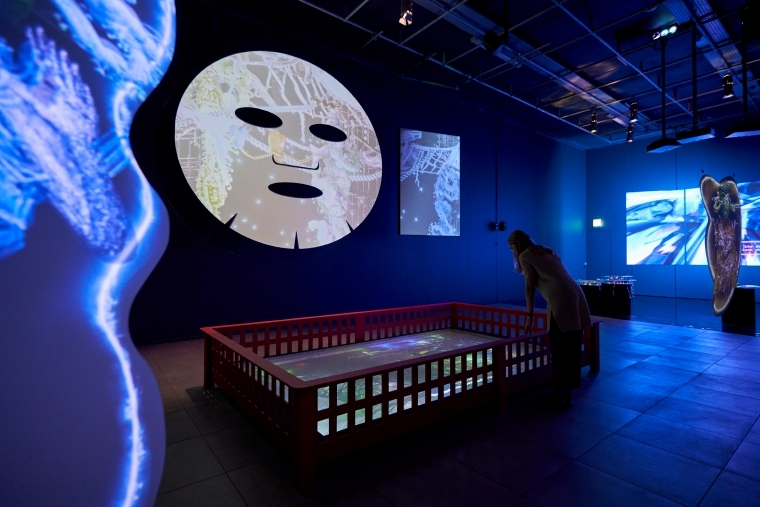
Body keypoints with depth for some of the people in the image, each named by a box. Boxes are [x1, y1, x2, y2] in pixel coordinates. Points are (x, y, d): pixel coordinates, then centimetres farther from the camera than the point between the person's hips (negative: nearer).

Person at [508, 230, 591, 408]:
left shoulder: (525, 256, 4)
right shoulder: (547, 251, 26)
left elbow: (530, 287, -1)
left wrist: (529, 316, 3)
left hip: (561, 301, -8)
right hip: (576, 296, 8)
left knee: (559, 350, 2)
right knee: (571, 347, 15)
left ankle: (562, 395, 10)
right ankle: (567, 390, 27)